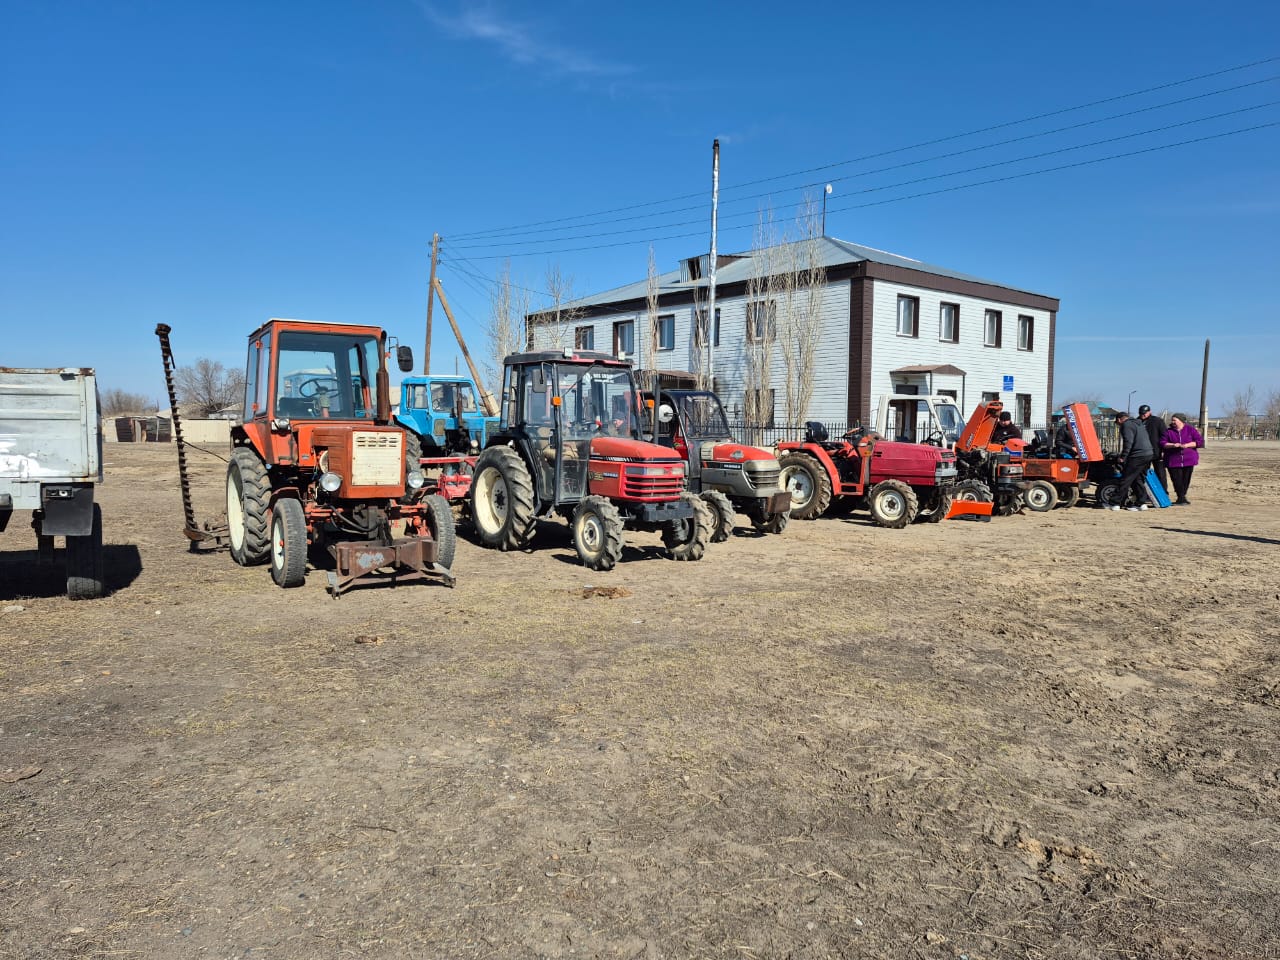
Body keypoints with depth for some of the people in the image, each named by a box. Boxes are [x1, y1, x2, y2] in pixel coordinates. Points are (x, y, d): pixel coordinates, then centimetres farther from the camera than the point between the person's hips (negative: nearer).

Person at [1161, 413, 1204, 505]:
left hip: (1188, 459, 0)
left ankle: (1181, 497, 19)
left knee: (1186, 480, 4)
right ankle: (1182, 498, 2)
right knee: (1177, 480, -7)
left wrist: (1187, 445, -14)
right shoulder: (1168, 431, 7)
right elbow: (1162, 443, 1)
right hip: (1173, 459, 0)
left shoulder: (1190, 429, 5)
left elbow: (1200, 441, 0)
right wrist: (1173, 445, -16)